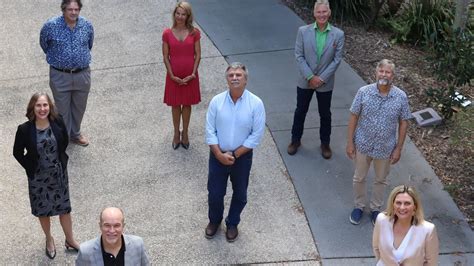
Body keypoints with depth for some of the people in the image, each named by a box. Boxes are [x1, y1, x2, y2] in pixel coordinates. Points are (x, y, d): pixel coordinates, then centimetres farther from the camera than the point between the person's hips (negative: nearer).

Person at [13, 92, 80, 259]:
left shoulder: (58, 123, -16)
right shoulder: (24, 129, -21)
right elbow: (17, 153, -6)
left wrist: (60, 160, 5)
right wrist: (31, 168, -4)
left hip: (59, 174, 1)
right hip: (38, 177, -1)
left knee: (64, 207, 15)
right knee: (43, 210, 18)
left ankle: (70, 240, 36)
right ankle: (49, 239, 43)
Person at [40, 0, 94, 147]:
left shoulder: (87, 26, -7)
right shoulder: (50, 26, -15)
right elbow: (44, 44, 5)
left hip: (82, 75, 3)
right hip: (60, 75, -3)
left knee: (79, 108, 19)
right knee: (62, 109, 10)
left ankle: (75, 134, 41)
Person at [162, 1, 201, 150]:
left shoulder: (194, 33, -7)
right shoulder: (167, 34, -7)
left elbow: (198, 55, -4)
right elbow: (165, 56, -4)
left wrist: (193, 74, -12)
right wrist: (172, 75, -11)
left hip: (190, 76, 0)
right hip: (174, 76, 0)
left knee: (187, 104, 13)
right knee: (175, 105, 13)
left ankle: (185, 134, 30)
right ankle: (176, 134, 31)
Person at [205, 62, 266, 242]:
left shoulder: (256, 103, -15)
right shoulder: (216, 101, -11)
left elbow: (256, 135, -12)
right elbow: (210, 131, -6)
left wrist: (235, 154, -14)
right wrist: (220, 155, -15)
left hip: (242, 157, -1)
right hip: (218, 156, 1)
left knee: (240, 194, 16)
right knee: (215, 193, 12)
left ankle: (232, 224, 41)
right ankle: (214, 221, 41)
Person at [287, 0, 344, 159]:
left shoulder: (338, 34, -9)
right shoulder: (303, 31, -9)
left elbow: (337, 59, -7)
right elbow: (299, 56, -8)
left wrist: (322, 78, -13)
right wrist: (310, 77, -15)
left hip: (325, 83, 0)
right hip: (305, 81, 0)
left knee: (325, 114, 14)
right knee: (300, 111, 15)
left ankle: (325, 143, 32)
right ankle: (295, 140, 34)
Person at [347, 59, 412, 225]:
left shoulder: (401, 97, -14)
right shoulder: (363, 92, -16)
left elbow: (403, 123, -5)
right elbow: (354, 117, -7)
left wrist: (399, 148, -4)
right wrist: (350, 142, -6)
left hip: (386, 148, 0)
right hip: (363, 145, 0)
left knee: (381, 180, 19)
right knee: (359, 178, 17)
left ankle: (376, 208, 41)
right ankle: (358, 206, 41)